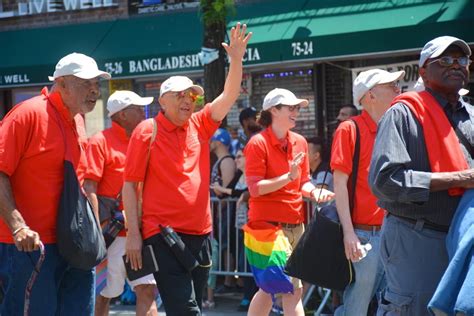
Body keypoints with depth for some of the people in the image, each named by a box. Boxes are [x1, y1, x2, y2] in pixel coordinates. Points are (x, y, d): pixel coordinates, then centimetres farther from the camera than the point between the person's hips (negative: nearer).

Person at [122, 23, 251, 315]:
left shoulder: (200, 126, 11)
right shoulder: (147, 131, -4)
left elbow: (229, 96, 5)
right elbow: (130, 184, -5)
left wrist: (236, 59, -10)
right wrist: (133, 234, -10)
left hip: (200, 234, 6)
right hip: (163, 236, -6)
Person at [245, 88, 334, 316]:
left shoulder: (299, 142, 12)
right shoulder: (258, 143, -7)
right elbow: (255, 187, -13)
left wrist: (314, 192, -3)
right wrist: (289, 177, -22)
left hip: (295, 223, 7)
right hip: (268, 223, -7)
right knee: (292, 289, -9)